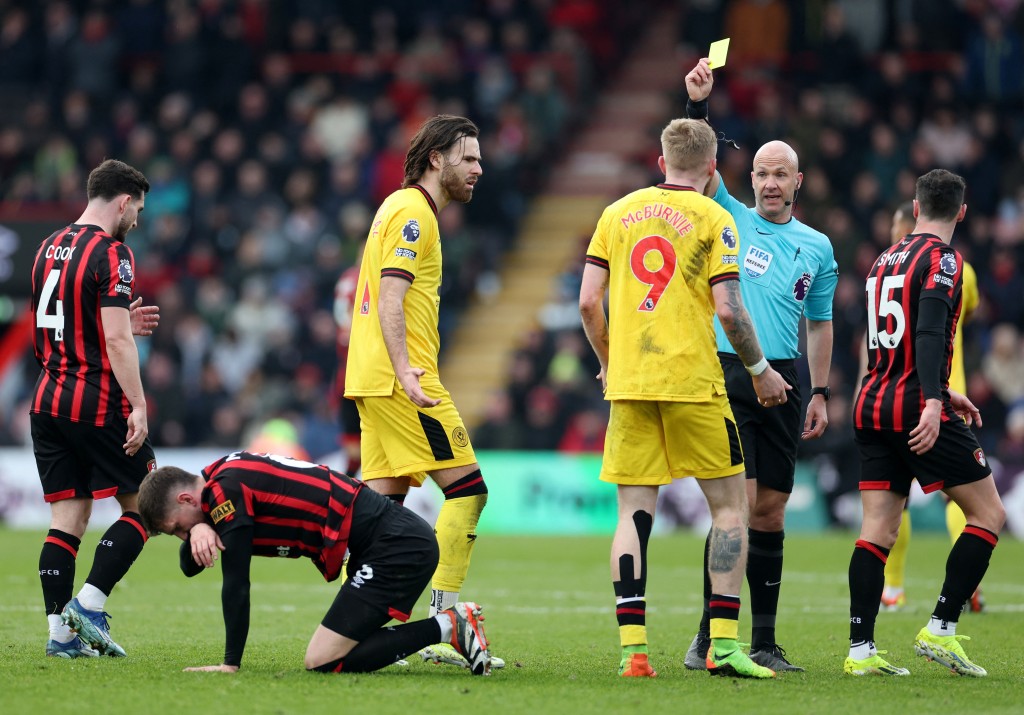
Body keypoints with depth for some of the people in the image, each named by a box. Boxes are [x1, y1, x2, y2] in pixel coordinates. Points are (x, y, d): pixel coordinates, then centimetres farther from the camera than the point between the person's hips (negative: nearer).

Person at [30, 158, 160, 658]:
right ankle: (89, 605, -6)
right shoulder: (110, 254, -12)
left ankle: (60, 632, 1)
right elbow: (116, 341, -19)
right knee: (144, 505, 4)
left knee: (68, 518, 7)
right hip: (97, 403, -8)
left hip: (47, 401, 8)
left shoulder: (50, 249, 14)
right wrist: (137, 406, -18)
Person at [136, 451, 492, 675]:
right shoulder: (226, 474, 17)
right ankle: (450, 625, 10)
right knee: (326, 655, 12)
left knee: (322, 662, -12)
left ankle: (446, 627, -10)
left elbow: (236, 585, -13)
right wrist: (198, 530, -4)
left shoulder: (225, 489, -11)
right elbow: (191, 566, 19)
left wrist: (231, 664, -8)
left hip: (397, 547, -10)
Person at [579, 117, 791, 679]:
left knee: (634, 513, 5)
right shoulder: (713, 218, -2)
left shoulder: (618, 213, 9)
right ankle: (723, 643, -2)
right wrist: (760, 370, 6)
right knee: (730, 505, 6)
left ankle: (632, 648, -4)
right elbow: (728, 310, -9)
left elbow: (588, 302, 7)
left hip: (629, 382, 4)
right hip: (692, 380, -3)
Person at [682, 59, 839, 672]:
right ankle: (709, 635, -8)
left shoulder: (817, 247, 13)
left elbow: (820, 323, 18)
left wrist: (821, 394, 14)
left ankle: (764, 641, 10)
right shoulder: (730, 219, 5)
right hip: (728, 373, -3)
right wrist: (699, 104, -19)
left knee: (770, 510, 5)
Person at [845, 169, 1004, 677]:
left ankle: (860, 649, -6)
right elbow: (929, 332, -21)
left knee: (879, 526, 3)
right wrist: (933, 402, -30)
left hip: (873, 405, 8)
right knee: (988, 513, 2)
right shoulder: (942, 259, -8)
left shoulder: (885, 259, 17)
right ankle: (940, 629, -6)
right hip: (917, 407, -8)